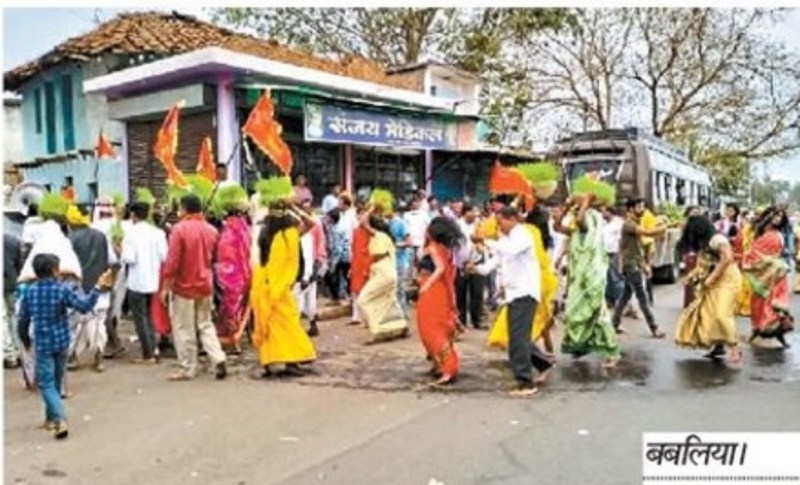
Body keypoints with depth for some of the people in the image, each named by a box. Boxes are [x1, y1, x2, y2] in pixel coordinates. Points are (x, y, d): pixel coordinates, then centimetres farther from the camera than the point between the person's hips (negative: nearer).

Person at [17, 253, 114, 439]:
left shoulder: (29, 292, -3)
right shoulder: (63, 289, -10)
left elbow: (23, 321, 4)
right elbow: (84, 306, -23)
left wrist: (26, 341, 20)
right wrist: (98, 289, -20)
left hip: (42, 344, -1)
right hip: (61, 342, 1)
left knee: (46, 384, 1)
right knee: (56, 382, 18)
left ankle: (60, 419, -16)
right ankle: (51, 418, 30)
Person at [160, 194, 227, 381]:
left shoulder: (179, 229, -14)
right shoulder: (211, 230, 3)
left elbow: (172, 262, -15)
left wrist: (165, 287, -9)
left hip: (184, 286, -5)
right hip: (205, 285, 5)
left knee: (184, 329, 6)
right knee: (206, 325, 16)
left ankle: (188, 369, 12)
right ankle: (219, 360, 4)